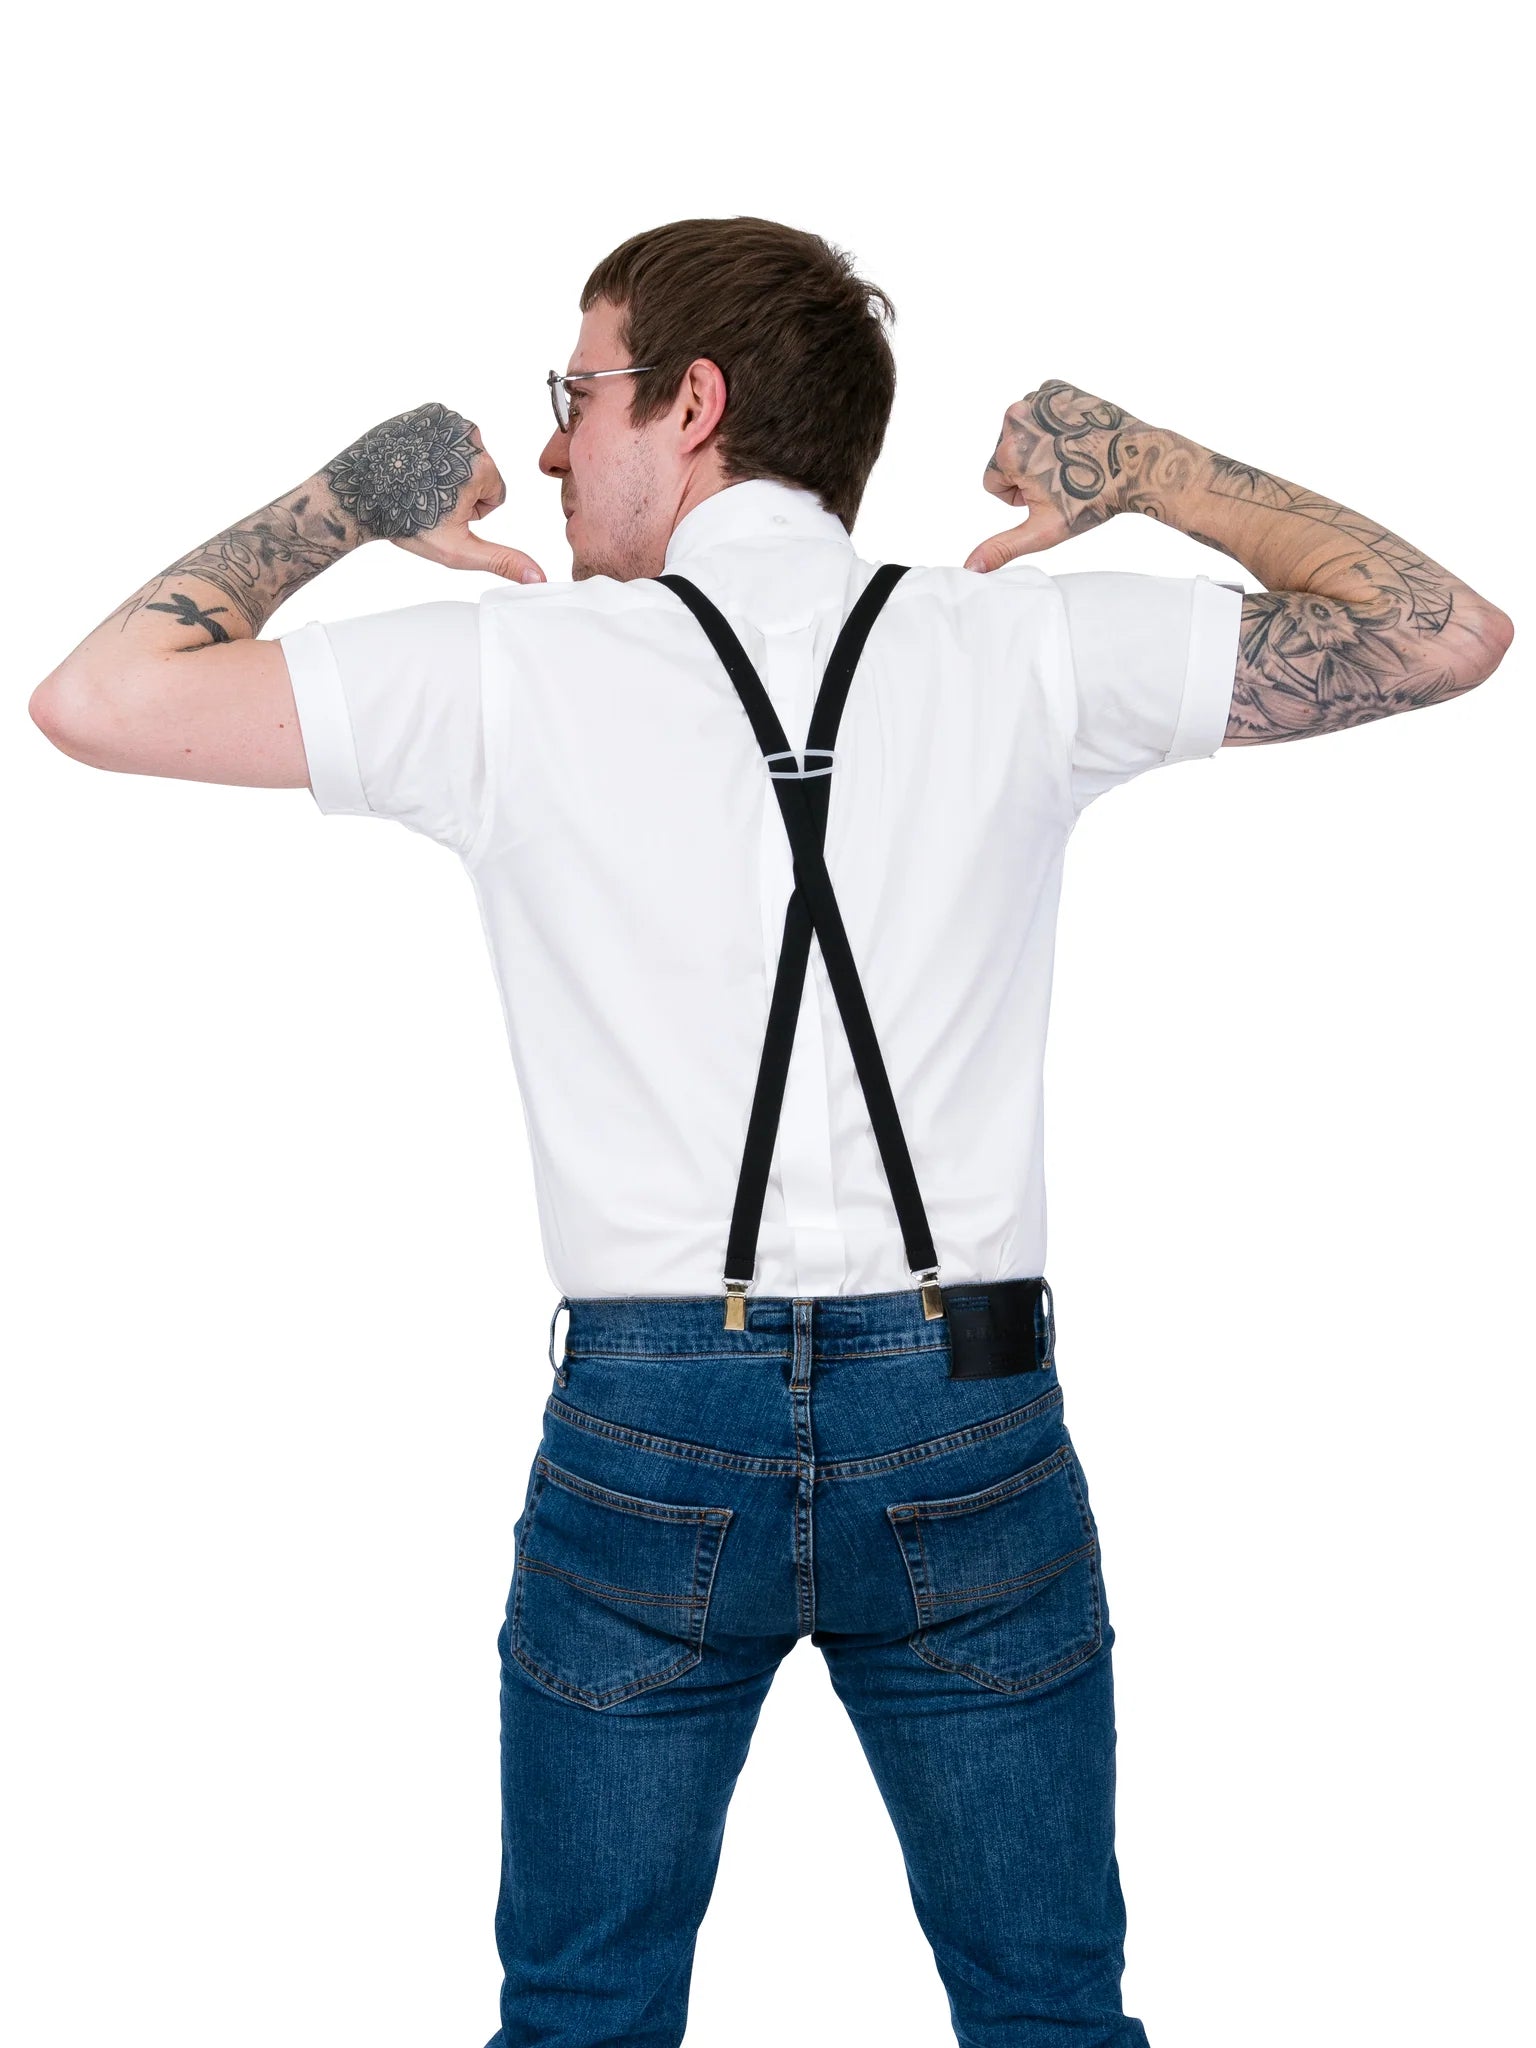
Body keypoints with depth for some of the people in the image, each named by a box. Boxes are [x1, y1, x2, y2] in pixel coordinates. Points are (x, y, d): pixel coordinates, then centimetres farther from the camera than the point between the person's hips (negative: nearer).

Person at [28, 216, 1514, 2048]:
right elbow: (1447, 630, 8)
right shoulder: (1023, 649, 1)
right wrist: (1148, 470, 16)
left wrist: (350, 495, 12)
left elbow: (96, 695, 2)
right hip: (964, 1423, 1)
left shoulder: (519, 668, -3)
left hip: (644, 1432, -1)